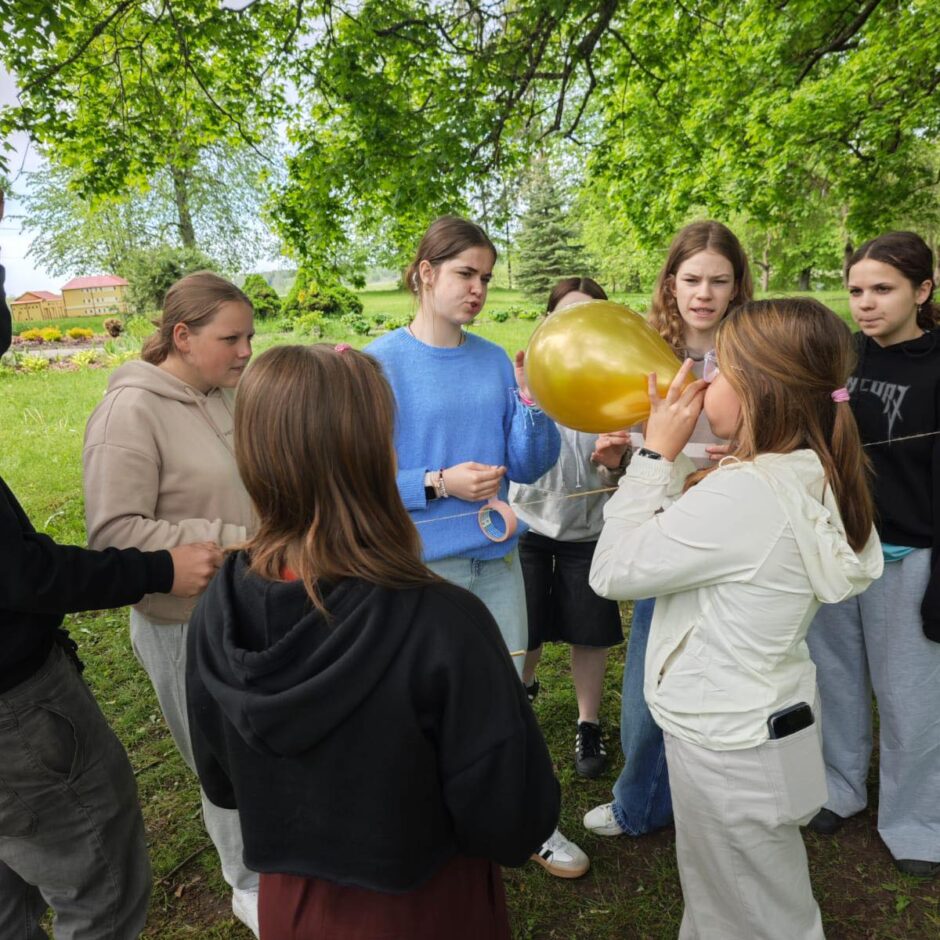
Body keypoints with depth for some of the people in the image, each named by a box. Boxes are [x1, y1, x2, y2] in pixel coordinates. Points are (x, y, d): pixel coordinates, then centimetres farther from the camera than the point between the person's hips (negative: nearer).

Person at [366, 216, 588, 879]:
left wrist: (532, 403, -15)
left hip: (497, 555, 4)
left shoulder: (497, 363, 0)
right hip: (423, 563, -3)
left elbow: (529, 467, 1)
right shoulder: (381, 364, -11)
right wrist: (438, 484, -23)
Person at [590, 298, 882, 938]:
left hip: (730, 744, -9)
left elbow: (612, 572, -23)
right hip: (771, 717, 9)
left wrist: (657, 452, -19)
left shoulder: (743, 496, -32)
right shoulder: (812, 478, -3)